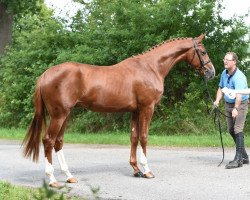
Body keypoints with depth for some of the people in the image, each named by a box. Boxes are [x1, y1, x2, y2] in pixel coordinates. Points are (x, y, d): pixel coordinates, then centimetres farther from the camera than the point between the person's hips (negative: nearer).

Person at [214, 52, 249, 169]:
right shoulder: (224, 73, 1)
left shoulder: (239, 77, -25)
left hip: (240, 104, -8)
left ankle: (238, 159, -17)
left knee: (238, 129, -16)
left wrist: (236, 109, -50)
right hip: (228, 104, 9)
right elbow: (221, 88, 13)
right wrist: (217, 100, -4)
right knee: (231, 130, 11)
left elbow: (239, 95, -38)